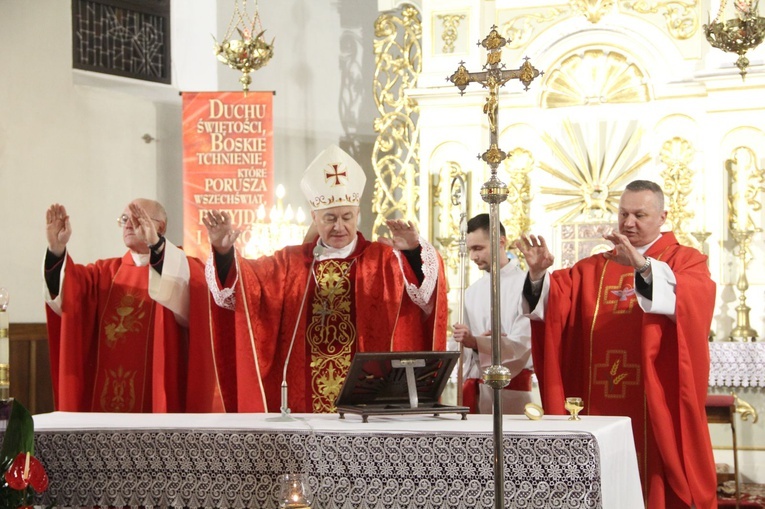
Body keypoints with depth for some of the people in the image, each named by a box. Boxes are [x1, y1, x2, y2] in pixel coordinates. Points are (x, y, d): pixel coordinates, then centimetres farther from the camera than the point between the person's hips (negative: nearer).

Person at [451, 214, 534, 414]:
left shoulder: (525, 285, -4)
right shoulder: (472, 292, 13)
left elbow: (520, 344, -12)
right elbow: (464, 347, 11)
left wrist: (475, 342, -24)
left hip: (512, 386, -5)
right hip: (475, 388, 5)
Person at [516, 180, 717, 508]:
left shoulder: (686, 261, 4)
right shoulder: (593, 269, 16)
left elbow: (694, 299, -19)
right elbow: (554, 302, 1)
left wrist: (643, 266, -33)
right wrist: (539, 275, -21)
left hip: (655, 410, -3)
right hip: (599, 409, 4)